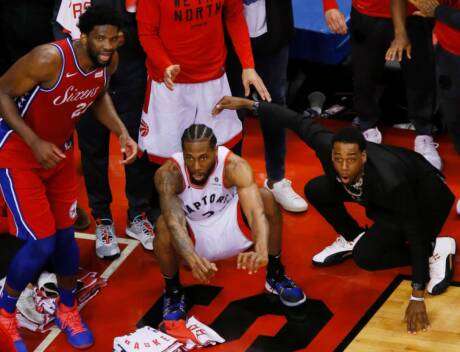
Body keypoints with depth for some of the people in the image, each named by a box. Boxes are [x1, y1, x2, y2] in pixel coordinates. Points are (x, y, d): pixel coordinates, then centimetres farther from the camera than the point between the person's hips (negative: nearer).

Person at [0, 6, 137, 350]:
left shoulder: (109, 62, -11)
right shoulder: (50, 59, -33)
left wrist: (122, 133, -4)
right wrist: (35, 143, -29)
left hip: (61, 152, 6)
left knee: (65, 235, 12)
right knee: (42, 242, -10)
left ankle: (67, 309, 36)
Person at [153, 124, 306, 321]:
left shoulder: (234, 166, -28)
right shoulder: (168, 174, -30)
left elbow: (256, 212, -41)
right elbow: (174, 221, -44)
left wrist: (261, 251, -62)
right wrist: (194, 261, -64)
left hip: (229, 224, 1)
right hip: (192, 237, -1)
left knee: (267, 199, -24)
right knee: (164, 225, -35)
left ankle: (275, 276, -1)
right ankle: (173, 291, -6)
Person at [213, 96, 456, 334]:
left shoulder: (390, 181, -43)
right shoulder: (326, 145, -30)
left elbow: (414, 233, -37)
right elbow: (298, 121, -13)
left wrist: (417, 298, -38)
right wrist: (247, 104, -14)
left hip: (425, 198, -6)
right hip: (376, 195, 6)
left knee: (364, 256, -23)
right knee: (316, 190, -9)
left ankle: (435, 250, -6)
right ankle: (352, 238, 13)